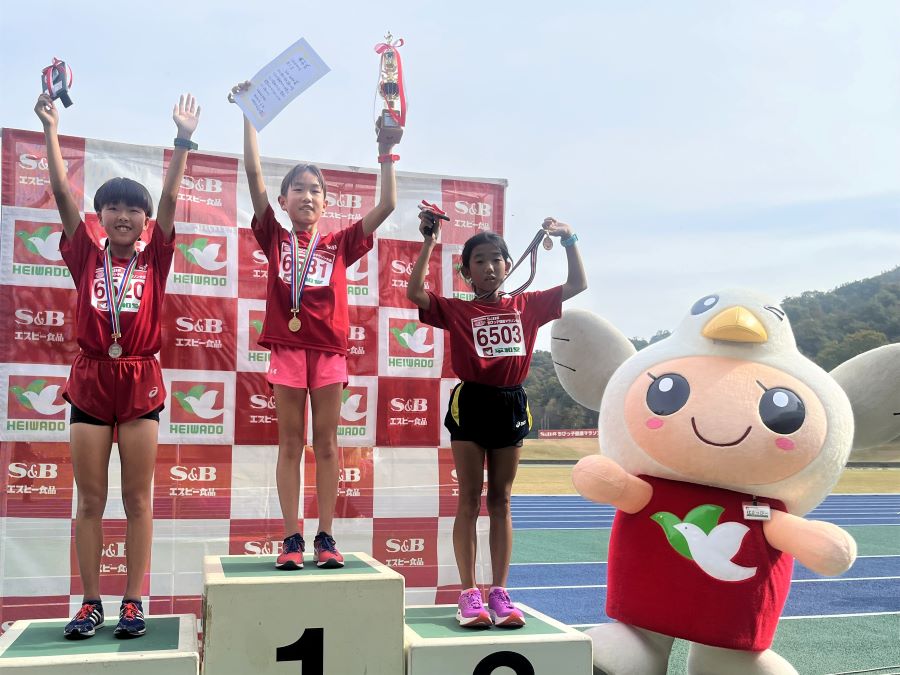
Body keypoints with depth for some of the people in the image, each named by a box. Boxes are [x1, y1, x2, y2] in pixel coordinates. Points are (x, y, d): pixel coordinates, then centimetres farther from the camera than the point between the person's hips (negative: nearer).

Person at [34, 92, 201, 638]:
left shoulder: (154, 261, 4)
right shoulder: (86, 258, 5)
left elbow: (170, 199, -4)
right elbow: (63, 193, 1)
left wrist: (183, 140, -10)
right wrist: (51, 129, -4)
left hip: (140, 381, -1)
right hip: (91, 379, 1)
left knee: (138, 499, 4)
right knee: (90, 500, 5)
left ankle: (134, 601, 12)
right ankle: (91, 603, 14)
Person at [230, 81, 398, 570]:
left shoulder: (339, 244, 9)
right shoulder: (274, 238, 6)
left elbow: (387, 206, 5)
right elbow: (253, 173, -1)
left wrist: (386, 155, 1)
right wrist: (249, 113, -3)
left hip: (329, 349, 1)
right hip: (288, 346, -1)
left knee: (326, 443, 5)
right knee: (290, 443, 4)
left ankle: (326, 538, 11)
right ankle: (292, 539, 9)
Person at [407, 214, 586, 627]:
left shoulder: (527, 306, 8)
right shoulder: (457, 310, -1)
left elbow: (577, 285, 11)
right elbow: (415, 292, -16)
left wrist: (568, 241, 1)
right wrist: (429, 242, -17)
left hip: (511, 405, 3)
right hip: (471, 403, -2)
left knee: (500, 501, 10)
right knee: (470, 501, 3)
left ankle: (499, 592, 15)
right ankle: (469, 593, 9)